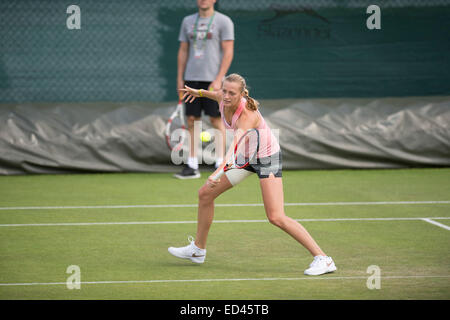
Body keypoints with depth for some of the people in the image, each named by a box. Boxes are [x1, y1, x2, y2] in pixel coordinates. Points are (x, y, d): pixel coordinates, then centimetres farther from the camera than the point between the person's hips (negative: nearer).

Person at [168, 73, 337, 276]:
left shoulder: (247, 116, -35)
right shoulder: (224, 100, -13)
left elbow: (235, 146, -50)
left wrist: (218, 172, -64)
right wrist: (200, 92, 31)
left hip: (267, 158, -8)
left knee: (276, 218, -20)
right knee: (205, 194, 10)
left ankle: (322, 259, -17)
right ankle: (198, 249, 28)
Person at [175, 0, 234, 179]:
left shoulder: (223, 22, -3)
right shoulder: (188, 21, 13)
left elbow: (228, 52, -8)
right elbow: (183, 51, 16)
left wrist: (219, 79, -15)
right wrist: (179, 78, 9)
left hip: (213, 80, -5)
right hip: (191, 79, 5)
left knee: (216, 121, -3)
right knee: (191, 121, 2)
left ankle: (220, 165, 2)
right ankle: (192, 166, 6)